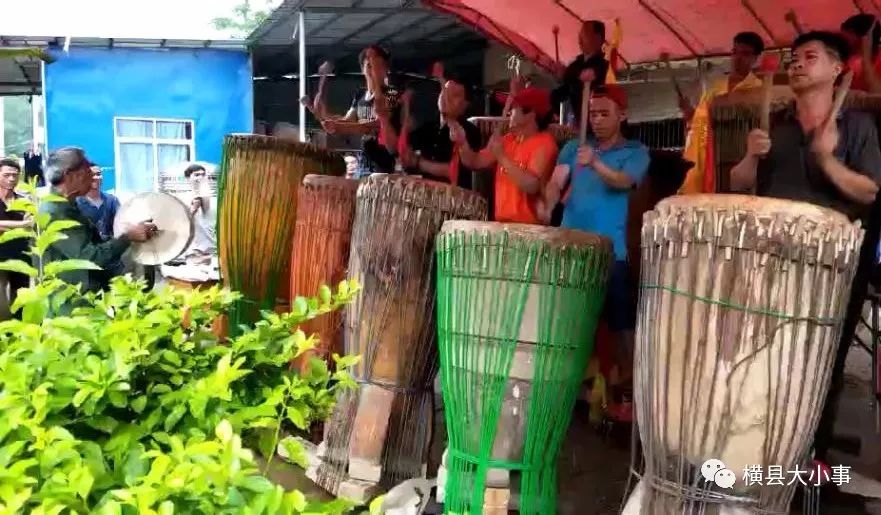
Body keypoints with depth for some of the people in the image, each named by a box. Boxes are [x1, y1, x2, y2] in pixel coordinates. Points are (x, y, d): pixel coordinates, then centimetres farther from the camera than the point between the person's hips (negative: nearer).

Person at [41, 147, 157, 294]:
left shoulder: (68, 206, 13)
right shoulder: (54, 213, -20)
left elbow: (94, 243, 14)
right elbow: (89, 257, -25)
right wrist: (128, 237, -19)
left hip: (86, 293, 10)